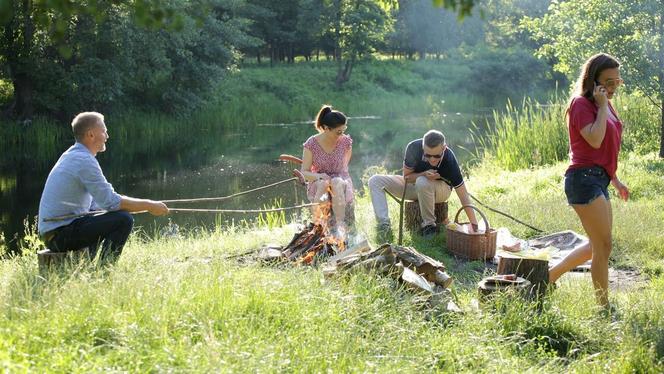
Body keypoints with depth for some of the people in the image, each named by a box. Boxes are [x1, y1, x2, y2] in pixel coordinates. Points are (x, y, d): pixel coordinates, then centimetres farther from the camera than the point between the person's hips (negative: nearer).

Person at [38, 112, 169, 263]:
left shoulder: (71, 155, 15)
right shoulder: (85, 160, -17)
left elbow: (102, 198, 18)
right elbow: (111, 202, -19)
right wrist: (149, 206, -8)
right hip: (61, 234, -10)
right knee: (123, 219, -18)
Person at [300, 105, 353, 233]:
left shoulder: (346, 142, -4)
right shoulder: (312, 144, -9)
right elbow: (305, 172, -7)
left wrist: (341, 179, -5)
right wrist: (319, 176, -25)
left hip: (341, 181, 1)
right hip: (317, 186, -1)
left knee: (337, 183, -36)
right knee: (323, 183, -37)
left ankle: (340, 224, -38)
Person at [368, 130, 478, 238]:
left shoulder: (449, 160, -33)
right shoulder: (413, 148, -28)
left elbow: (464, 196, -29)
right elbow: (406, 177, -14)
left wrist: (474, 224, -35)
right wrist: (424, 174, -35)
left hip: (442, 189, -4)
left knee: (423, 182, -39)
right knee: (375, 181, -12)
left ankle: (429, 224, -23)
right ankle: (383, 223, -24)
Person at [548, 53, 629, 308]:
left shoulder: (604, 106, 18)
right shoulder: (581, 104, -10)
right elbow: (595, 139, -25)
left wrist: (615, 181, 26)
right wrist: (602, 106, -16)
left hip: (599, 181, 10)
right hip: (585, 179, -10)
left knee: (598, 246, 17)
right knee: (604, 246, -7)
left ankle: (549, 277, 25)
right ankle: (604, 307, 0)